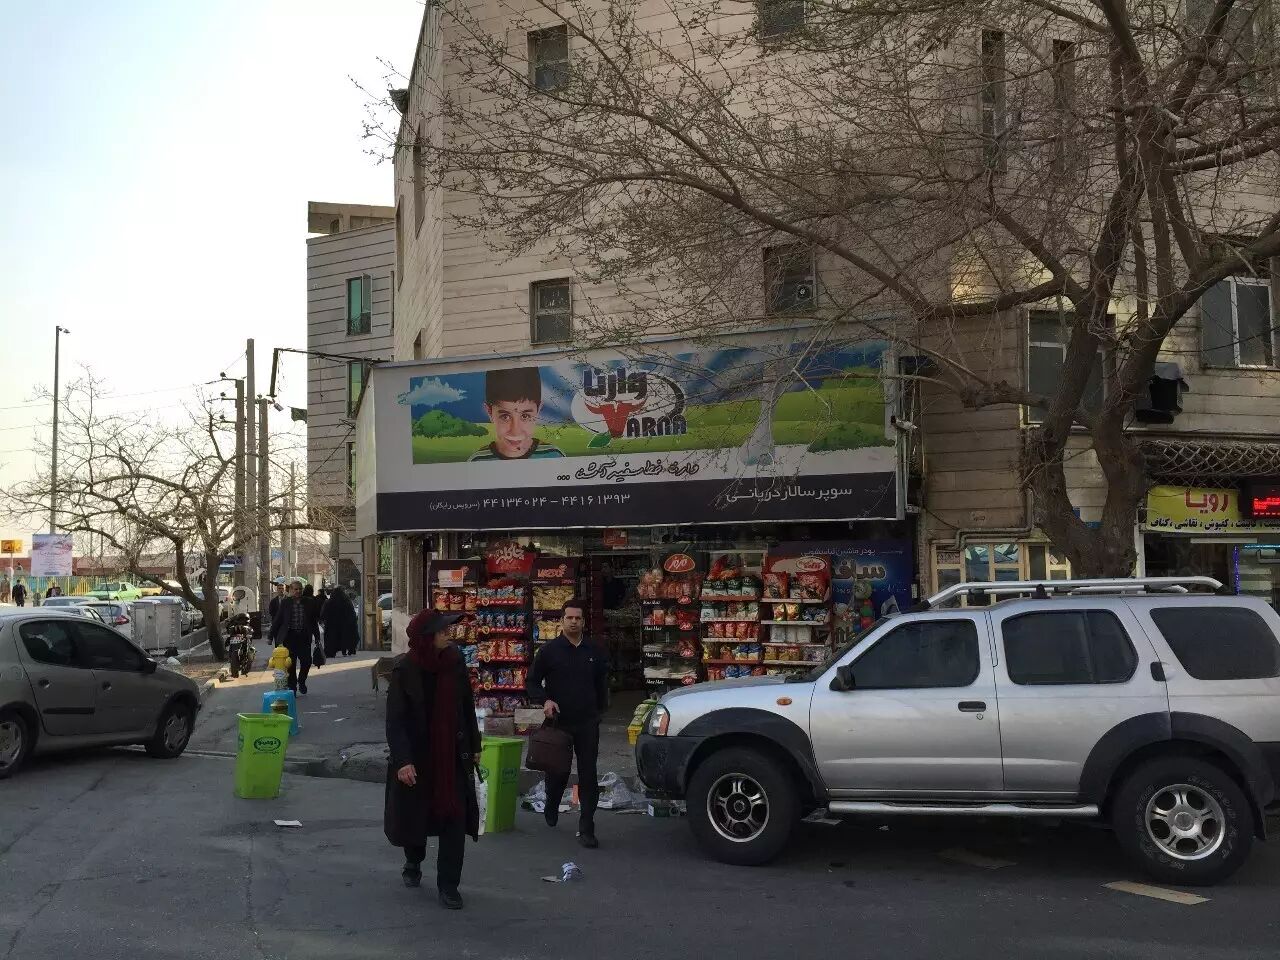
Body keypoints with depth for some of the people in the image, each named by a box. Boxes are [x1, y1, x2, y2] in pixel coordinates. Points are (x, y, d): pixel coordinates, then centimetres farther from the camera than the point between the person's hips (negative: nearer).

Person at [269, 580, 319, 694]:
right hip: (289, 637, -2)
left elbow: (313, 620, 11)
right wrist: (272, 636, -1)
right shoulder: (285, 603, 0)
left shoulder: (307, 603, 6)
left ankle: (301, 682, 25)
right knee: (291, 664, 3)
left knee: (307, 661, -1)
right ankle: (292, 687, 16)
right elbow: (277, 620, 1)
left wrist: (317, 636, 10)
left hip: (304, 636, 2)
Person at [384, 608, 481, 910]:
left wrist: (474, 746, 10)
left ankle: (448, 884, 10)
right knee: (414, 813, 14)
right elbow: (394, 719, -14)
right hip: (416, 757, -2)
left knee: (455, 817, -2)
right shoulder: (404, 670, -14)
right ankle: (413, 863, 43)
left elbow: (468, 706, 6)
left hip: (454, 755, 2)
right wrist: (402, 760, -21)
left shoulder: (455, 662, -5)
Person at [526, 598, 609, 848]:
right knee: (557, 772, 12)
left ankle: (586, 828, -1)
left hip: (587, 724, 1)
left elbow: (602, 684, 19)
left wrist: (599, 710, 15)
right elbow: (533, 681, 4)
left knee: (588, 776, -4)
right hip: (559, 722, -1)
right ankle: (551, 809, 41)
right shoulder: (550, 651, -1)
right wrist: (545, 701, -13)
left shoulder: (594, 652, 7)